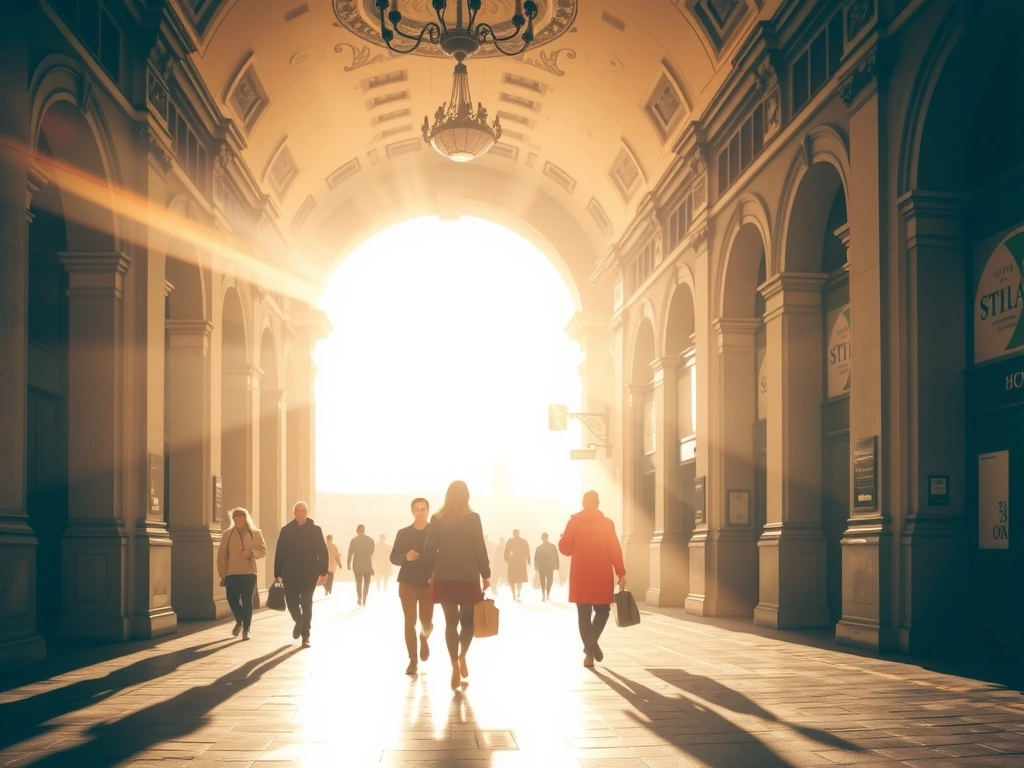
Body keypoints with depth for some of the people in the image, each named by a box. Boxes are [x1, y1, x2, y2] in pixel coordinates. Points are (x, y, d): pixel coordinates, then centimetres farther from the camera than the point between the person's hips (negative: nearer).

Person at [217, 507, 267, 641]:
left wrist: (251, 553, -13)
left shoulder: (255, 533, 6)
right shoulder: (227, 534, 6)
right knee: (232, 599, -3)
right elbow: (221, 555, 4)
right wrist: (222, 573, -2)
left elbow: (263, 551, 6)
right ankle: (239, 622, 25)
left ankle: (246, 629, 7)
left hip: (249, 573, -1)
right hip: (232, 573, 1)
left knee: (247, 601, -2)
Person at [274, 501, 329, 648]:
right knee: (291, 602, 2)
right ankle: (299, 622, 34)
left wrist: (323, 572, -7)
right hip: (291, 574, 1)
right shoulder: (286, 530, 4)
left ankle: (305, 637, 5)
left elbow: (323, 552, 0)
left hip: (309, 574, -1)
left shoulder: (315, 530, 1)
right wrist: (278, 573, -3)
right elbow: (279, 553, 2)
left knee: (306, 604, -1)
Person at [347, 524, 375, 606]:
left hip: (357, 565, 0)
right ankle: (364, 600, 3)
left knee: (358, 583, 10)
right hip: (367, 565, 0)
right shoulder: (370, 540, -1)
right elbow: (372, 554, 1)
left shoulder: (354, 540, -4)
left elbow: (350, 553, -5)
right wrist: (373, 567, 8)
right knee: (366, 583, 11)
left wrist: (349, 564, 5)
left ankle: (360, 600, 7)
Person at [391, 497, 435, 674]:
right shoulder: (403, 533, 3)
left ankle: (424, 638, 36)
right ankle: (412, 660, 8)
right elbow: (393, 558, 3)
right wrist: (405, 557, -18)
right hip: (407, 583, 1)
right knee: (410, 622, -2)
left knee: (426, 622, -1)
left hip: (429, 584, -1)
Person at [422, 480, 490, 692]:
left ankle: (455, 666, 1)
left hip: (444, 578, 2)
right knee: (468, 620, 13)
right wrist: (486, 575, 2)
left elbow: (429, 550, 0)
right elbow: (480, 549, -6)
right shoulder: (472, 518, -6)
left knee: (451, 621, 7)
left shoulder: (437, 519, 1)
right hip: (468, 577, -2)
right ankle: (462, 656, -7)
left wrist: (432, 573, 12)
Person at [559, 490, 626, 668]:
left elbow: (565, 549, 1)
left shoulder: (573, 522, -1)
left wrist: (563, 538, 22)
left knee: (584, 614, 9)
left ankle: (589, 652, 6)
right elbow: (614, 551, -7)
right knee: (602, 611, 13)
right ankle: (592, 642, -9)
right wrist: (621, 573, -2)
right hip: (601, 577, -1)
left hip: (580, 577, 1)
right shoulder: (607, 523, -4)